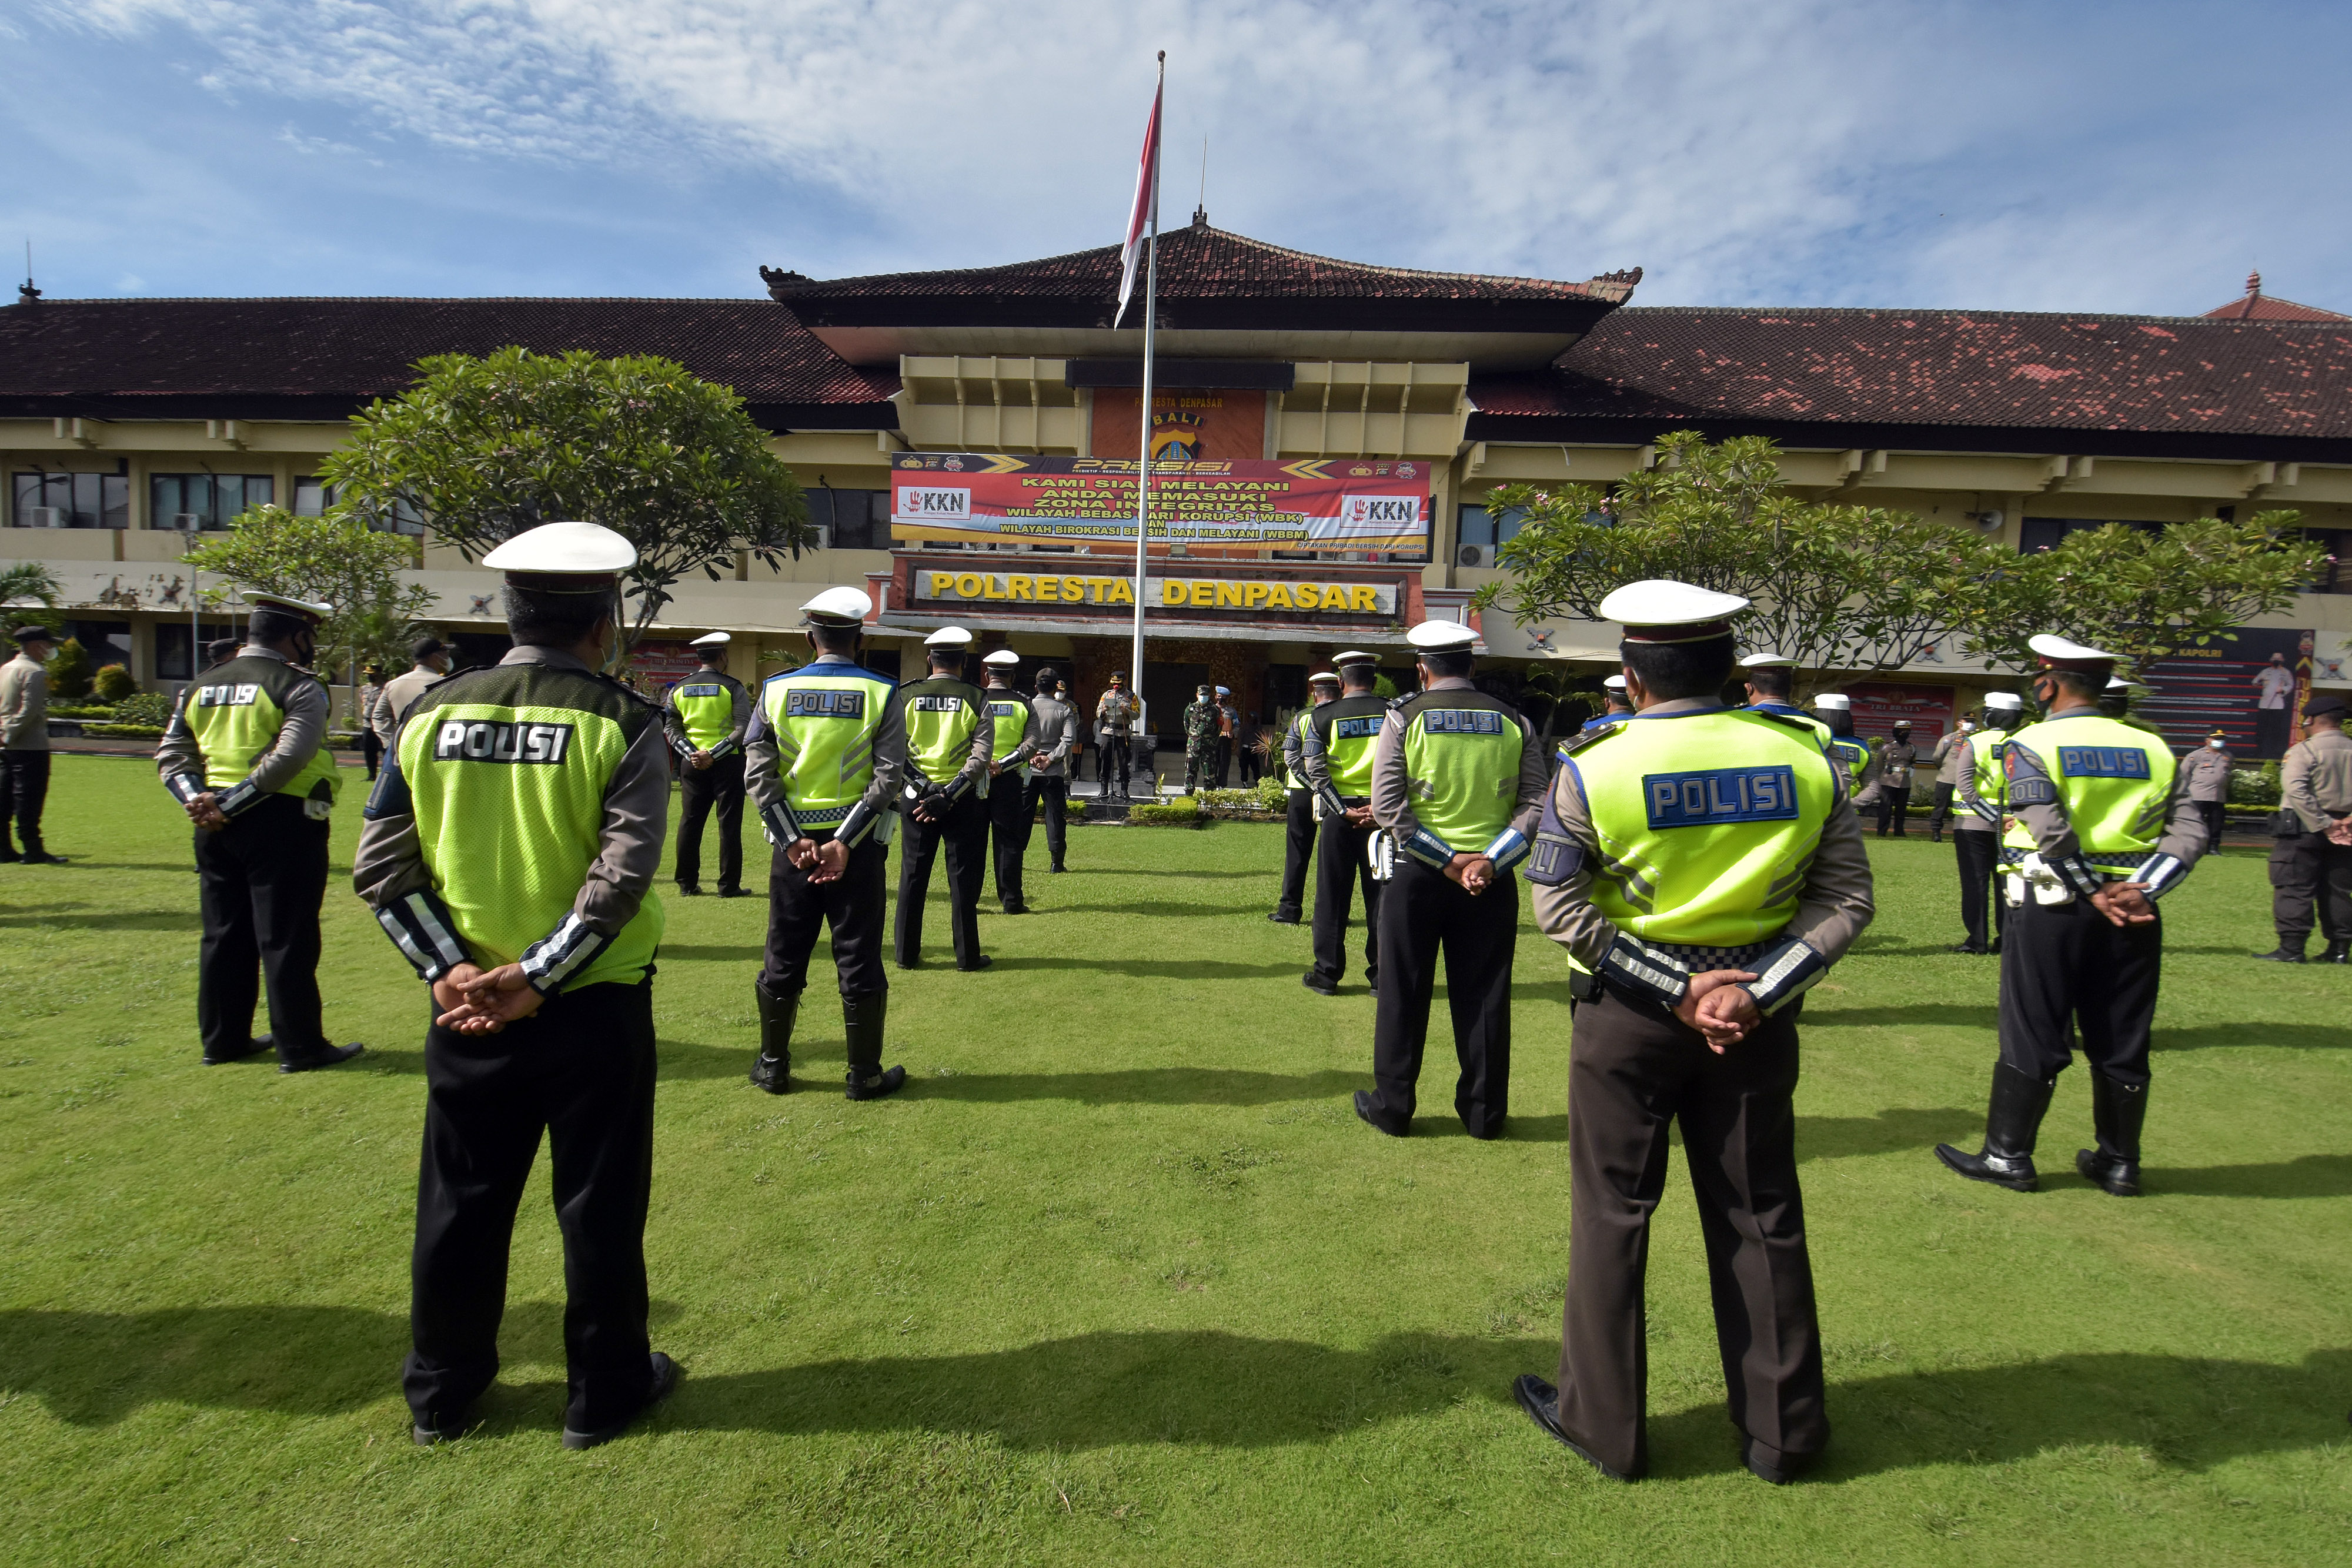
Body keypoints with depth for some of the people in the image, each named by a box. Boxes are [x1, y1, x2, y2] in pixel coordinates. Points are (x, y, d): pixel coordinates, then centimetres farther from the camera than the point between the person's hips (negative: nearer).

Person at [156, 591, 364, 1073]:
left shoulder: (200, 686, 12)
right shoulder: (299, 687, -10)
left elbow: (171, 755, 6)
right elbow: (289, 758, -22)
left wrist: (198, 800, -6)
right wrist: (228, 807, -17)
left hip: (218, 828, 7)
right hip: (281, 822, -7)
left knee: (223, 935, 15)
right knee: (286, 938, -1)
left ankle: (223, 1039, 25)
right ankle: (300, 1047, 6)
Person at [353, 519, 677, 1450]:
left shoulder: (432, 712, 1)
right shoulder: (622, 723, -12)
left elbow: (381, 864, -3)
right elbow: (622, 876, -20)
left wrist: (448, 966, -5)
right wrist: (538, 978, -14)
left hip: (467, 1003, 4)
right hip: (593, 1007, -4)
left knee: (461, 1199, 19)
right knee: (599, 1202, 11)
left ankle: (441, 1392, 36)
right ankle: (604, 1391, 27)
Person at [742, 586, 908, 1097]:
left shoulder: (776, 689, 2)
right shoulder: (880, 693, -3)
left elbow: (759, 774, -5)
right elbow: (888, 778, -11)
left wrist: (794, 839, -7)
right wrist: (845, 842, -13)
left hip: (793, 840, 2)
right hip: (858, 844, -2)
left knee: (784, 958, 13)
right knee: (859, 960, 5)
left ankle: (773, 1067, 25)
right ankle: (864, 1075, 14)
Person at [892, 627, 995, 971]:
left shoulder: (905, 696, 1)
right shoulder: (976, 699, -4)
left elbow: (896, 753, -6)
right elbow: (980, 758, -13)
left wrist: (923, 788, -8)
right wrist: (948, 797, -16)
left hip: (916, 796, 2)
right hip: (964, 800, -2)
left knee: (913, 873, 11)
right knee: (964, 875, 6)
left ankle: (906, 952, 17)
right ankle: (967, 954, 11)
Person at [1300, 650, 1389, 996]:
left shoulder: (1322, 717, 1)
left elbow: (1314, 770, -7)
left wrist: (1346, 811, -9)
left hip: (1337, 812, -1)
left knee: (1332, 894, 7)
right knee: (1381, 894, 8)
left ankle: (1327, 974, 13)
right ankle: (1383, 975, 13)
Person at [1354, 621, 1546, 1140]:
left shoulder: (1404, 718, -3)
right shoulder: (1513, 723, 3)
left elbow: (1387, 807, -11)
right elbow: (1535, 804, -4)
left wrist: (1446, 859, -11)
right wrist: (1490, 860, -11)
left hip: (1417, 874, -2)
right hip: (1492, 878, 2)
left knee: (1403, 992, 8)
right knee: (1484, 995, 10)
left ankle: (1392, 1106, 17)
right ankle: (1484, 1111, 20)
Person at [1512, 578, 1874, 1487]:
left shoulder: (1593, 770, -12)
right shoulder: (1806, 761, -3)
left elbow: (1560, 907, -14)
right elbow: (1845, 899, -4)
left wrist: (1677, 988, -13)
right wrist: (1757, 992, -11)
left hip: (1628, 1012, -3)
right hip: (1756, 1011, 3)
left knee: (1611, 1212, 11)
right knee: (1760, 1214, 16)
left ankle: (1602, 1422, 25)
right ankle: (1783, 1430, 32)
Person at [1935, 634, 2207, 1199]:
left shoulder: (2031, 744, -7)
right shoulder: (2152, 749, 8)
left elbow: (2052, 833, -19)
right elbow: (2189, 833, -2)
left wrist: (2096, 894, -10)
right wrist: (2138, 892, -11)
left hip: (2052, 910, -4)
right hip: (2133, 915, 5)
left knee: (2033, 1040, 4)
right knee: (2122, 1045, 14)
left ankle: (2008, 1156, 13)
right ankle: (2120, 1163, 26)